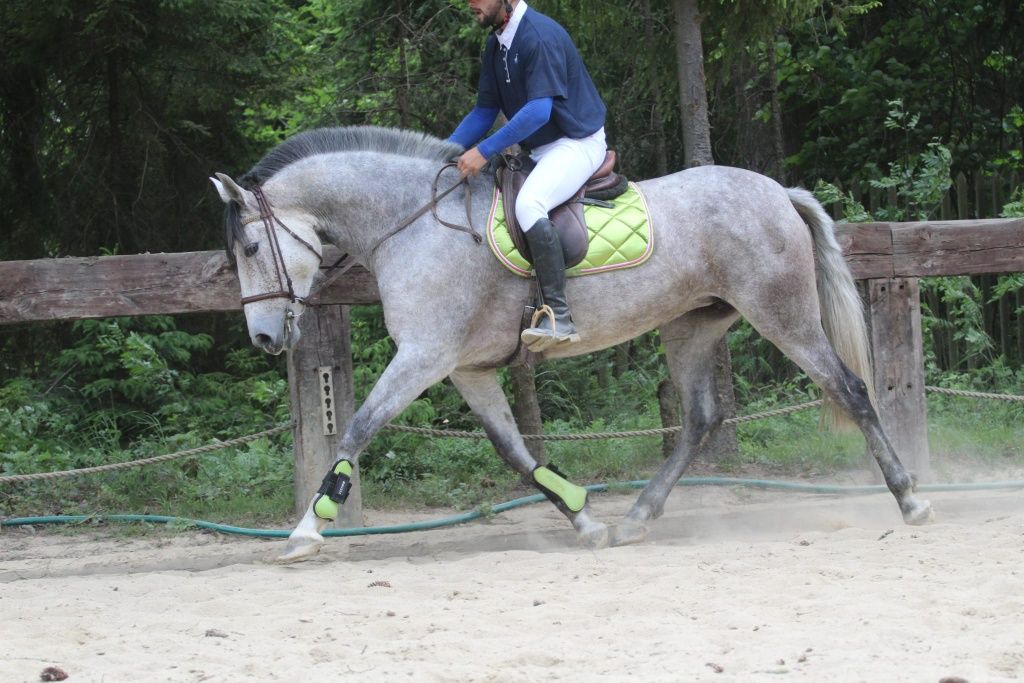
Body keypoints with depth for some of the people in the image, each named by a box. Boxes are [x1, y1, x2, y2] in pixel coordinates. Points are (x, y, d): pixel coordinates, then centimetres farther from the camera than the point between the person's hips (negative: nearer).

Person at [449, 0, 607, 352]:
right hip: (538, 149, 11)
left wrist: (484, 151, -28)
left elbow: (539, 110, -28)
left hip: (577, 142, -11)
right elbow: (485, 111, 15)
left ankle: (559, 316, -35)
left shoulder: (540, 36, -20)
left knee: (527, 205, -33)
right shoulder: (496, 43, 10)